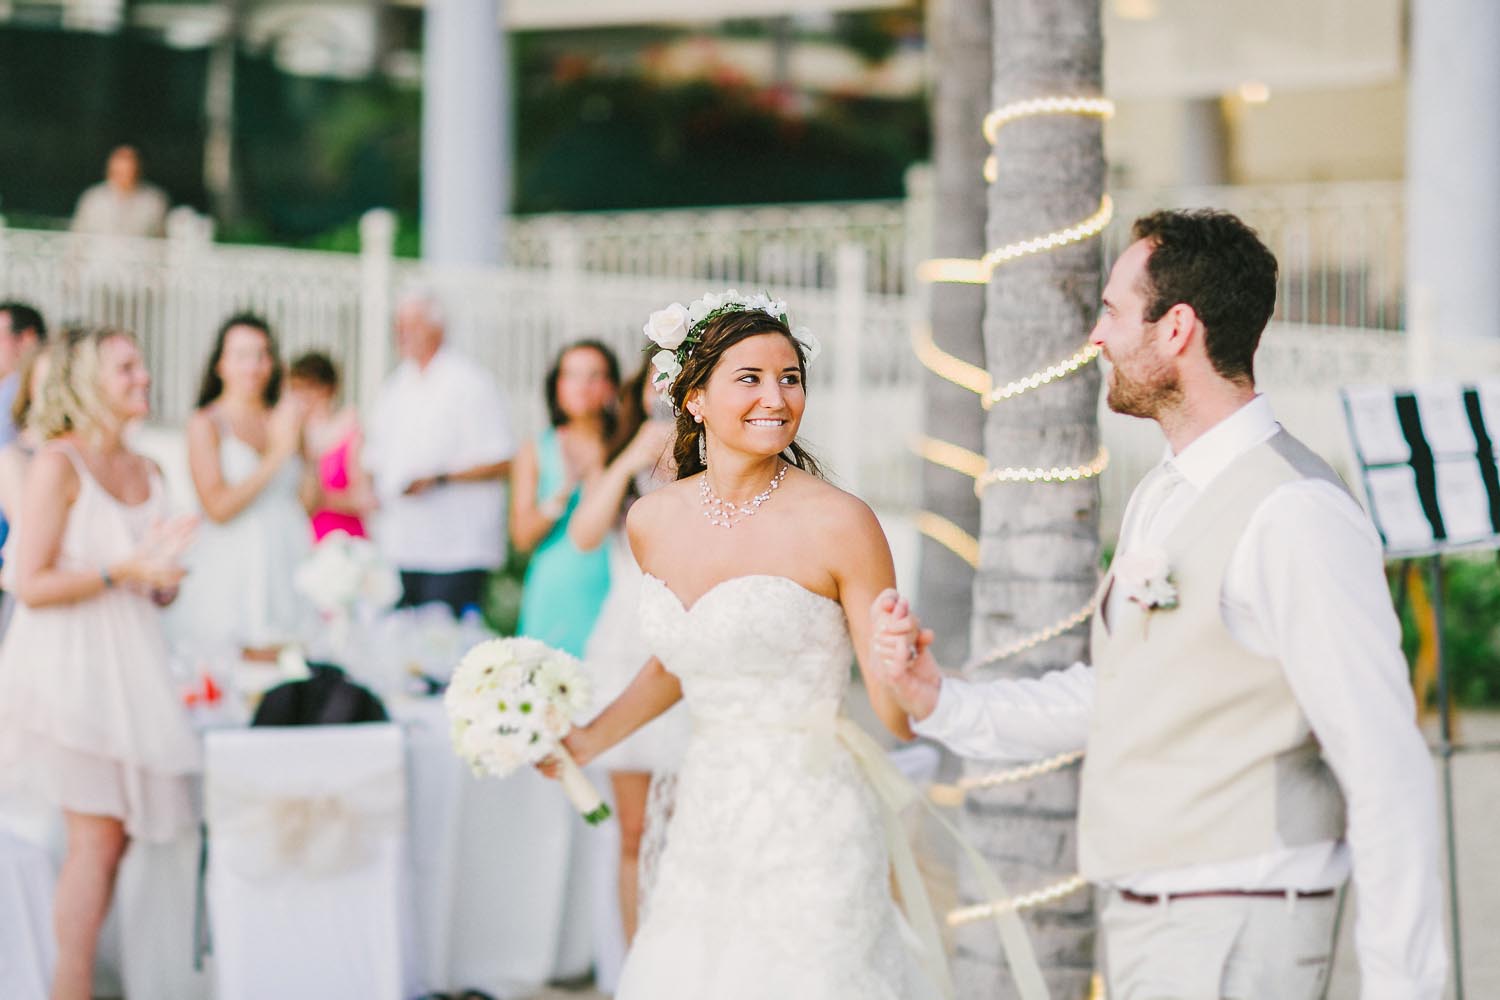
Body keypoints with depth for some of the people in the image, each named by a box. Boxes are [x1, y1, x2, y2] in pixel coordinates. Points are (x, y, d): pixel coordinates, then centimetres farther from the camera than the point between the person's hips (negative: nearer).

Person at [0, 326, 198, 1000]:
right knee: (98, 837, -10)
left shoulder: (146, 473, 14)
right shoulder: (59, 464, -8)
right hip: (70, 665, -7)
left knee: (115, 837, 4)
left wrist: (166, 572, -1)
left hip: (129, 668, 7)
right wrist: (121, 571, -19)